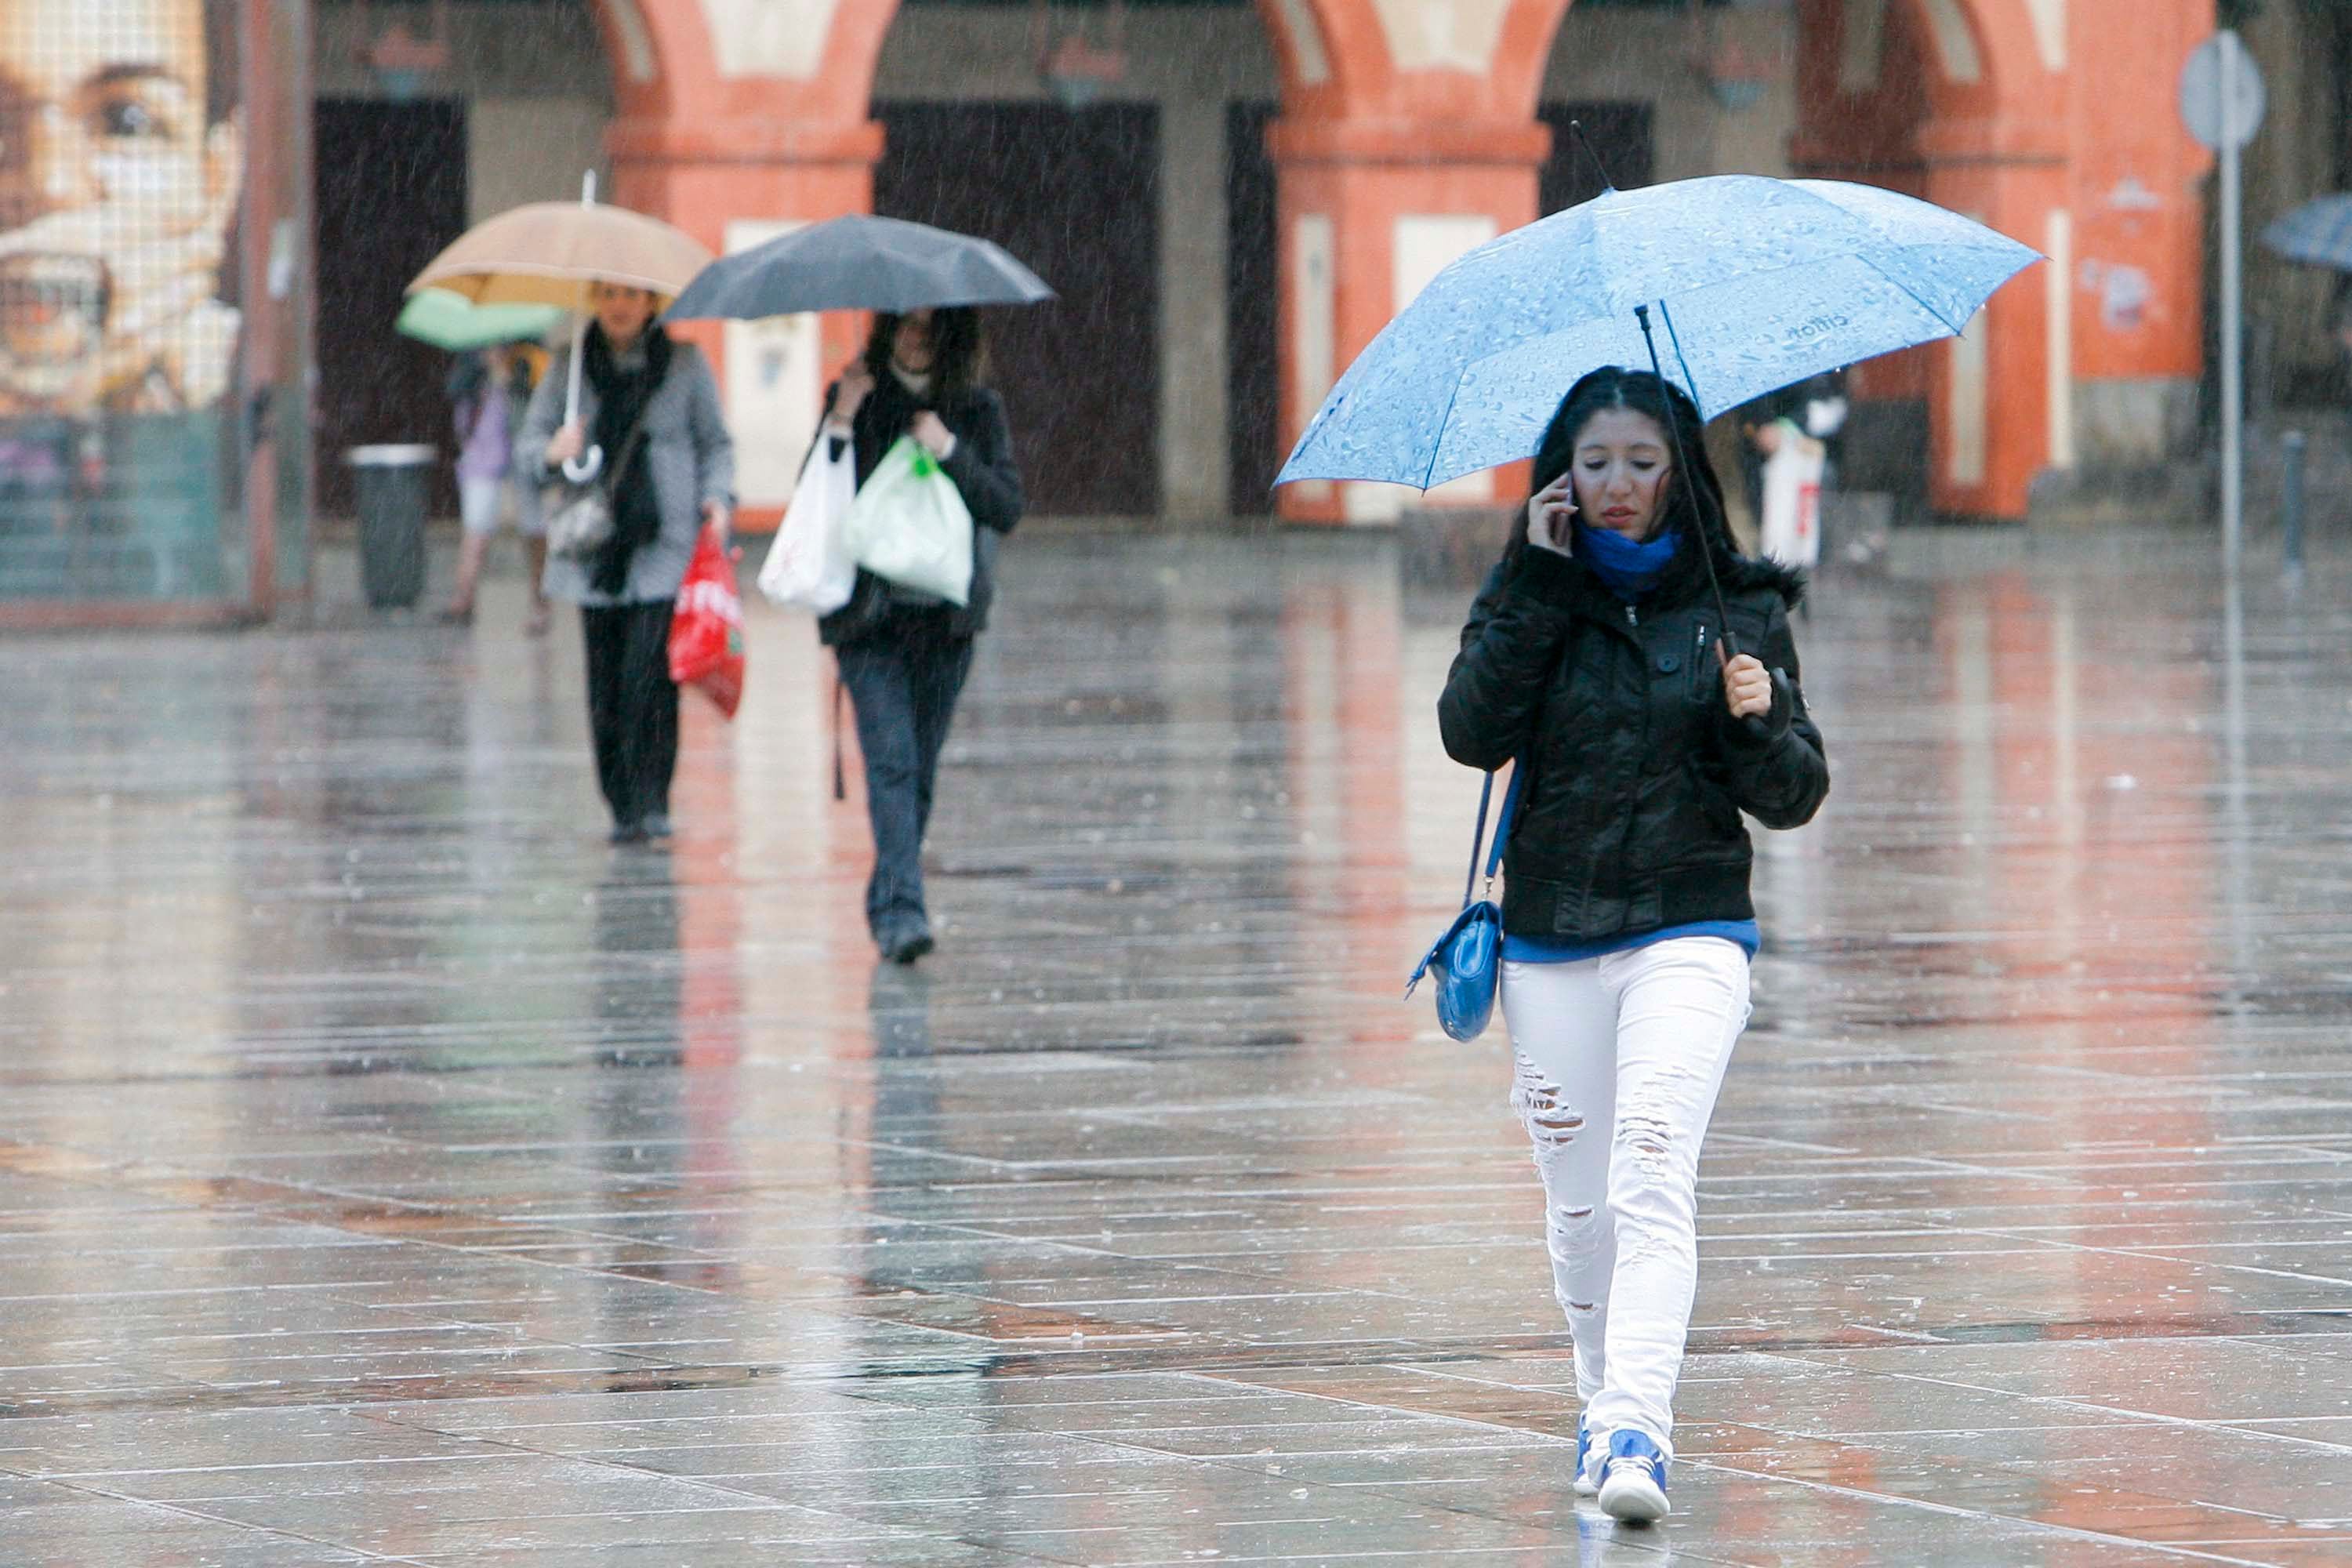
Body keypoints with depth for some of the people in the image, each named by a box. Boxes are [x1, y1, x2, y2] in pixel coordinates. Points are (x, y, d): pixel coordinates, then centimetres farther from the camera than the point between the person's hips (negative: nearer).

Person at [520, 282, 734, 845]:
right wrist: (550, 453, -11)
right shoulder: (569, 369, 10)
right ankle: (623, 806, 9)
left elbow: (716, 444, 12)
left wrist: (717, 497, -5)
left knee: (649, 672, -15)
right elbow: (528, 440, 11)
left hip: (663, 550, -2)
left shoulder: (685, 364, 7)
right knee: (606, 684, 0)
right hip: (595, 550, 2)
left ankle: (649, 803, -10)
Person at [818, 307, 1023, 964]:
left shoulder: (978, 410, 7)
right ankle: (901, 909, -22)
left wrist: (951, 452, -15)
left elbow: (1007, 508, -2)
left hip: (946, 614, 2)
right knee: (892, 760, -15)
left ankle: (890, 903, 22)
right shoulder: (857, 398, 3)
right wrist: (840, 425, -17)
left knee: (920, 767, 6)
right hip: (869, 615, -2)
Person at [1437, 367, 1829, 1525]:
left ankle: (1638, 1430, -29)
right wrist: (1539, 584, -12)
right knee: (1577, 1202, 9)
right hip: (1549, 940, 3)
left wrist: (1758, 722, -17)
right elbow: (1472, 734, -11)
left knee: (1652, 1182, -19)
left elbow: (1793, 798, 4)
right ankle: (1604, 1402, 30)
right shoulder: (1530, 596, 6)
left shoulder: (1740, 610, 4)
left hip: (1687, 931, -3)